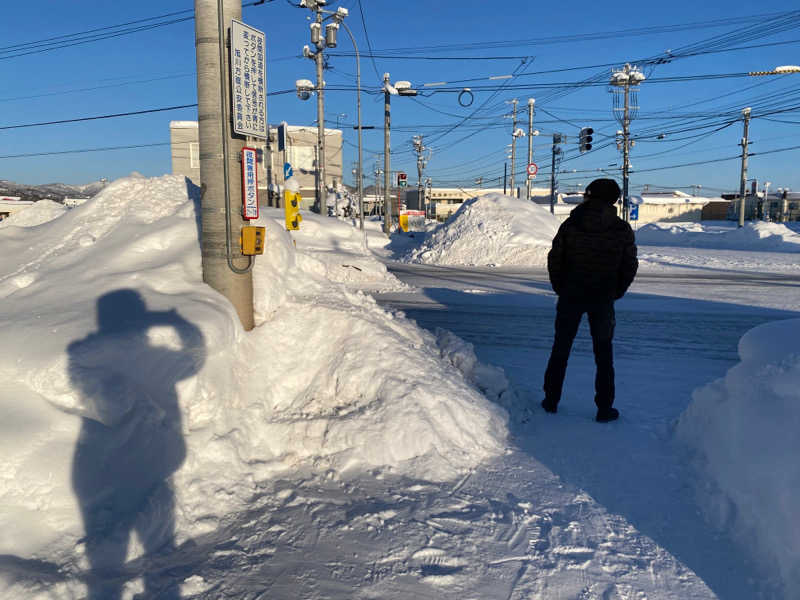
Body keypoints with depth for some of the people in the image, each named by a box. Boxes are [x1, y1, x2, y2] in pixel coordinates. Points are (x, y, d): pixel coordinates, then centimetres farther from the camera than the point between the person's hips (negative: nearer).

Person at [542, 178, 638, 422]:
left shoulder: (571, 224, -4)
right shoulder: (623, 230, -3)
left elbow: (554, 259, -1)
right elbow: (630, 266, 2)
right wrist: (615, 293, 14)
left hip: (570, 296, 0)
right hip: (603, 300, 0)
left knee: (560, 349, 12)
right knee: (603, 354, 10)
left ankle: (551, 401, 19)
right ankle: (604, 408, 13)